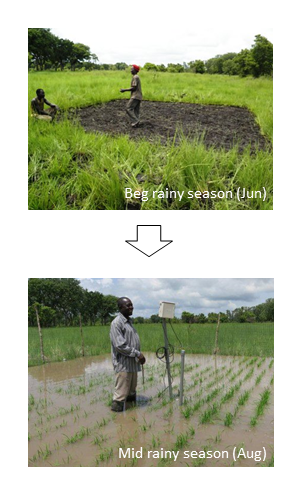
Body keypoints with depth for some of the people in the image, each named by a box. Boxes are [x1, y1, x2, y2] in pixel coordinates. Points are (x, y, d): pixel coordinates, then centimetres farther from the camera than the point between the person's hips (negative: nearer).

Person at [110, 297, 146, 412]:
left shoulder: (128, 321, 15)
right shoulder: (117, 323, -14)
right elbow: (120, 345, -21)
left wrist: (139, 355, 11)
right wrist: (137, 354, -18)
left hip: (132, 363, 9)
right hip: (123, 364, -9)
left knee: (132, 392, 16)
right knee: (121, 394, -7)